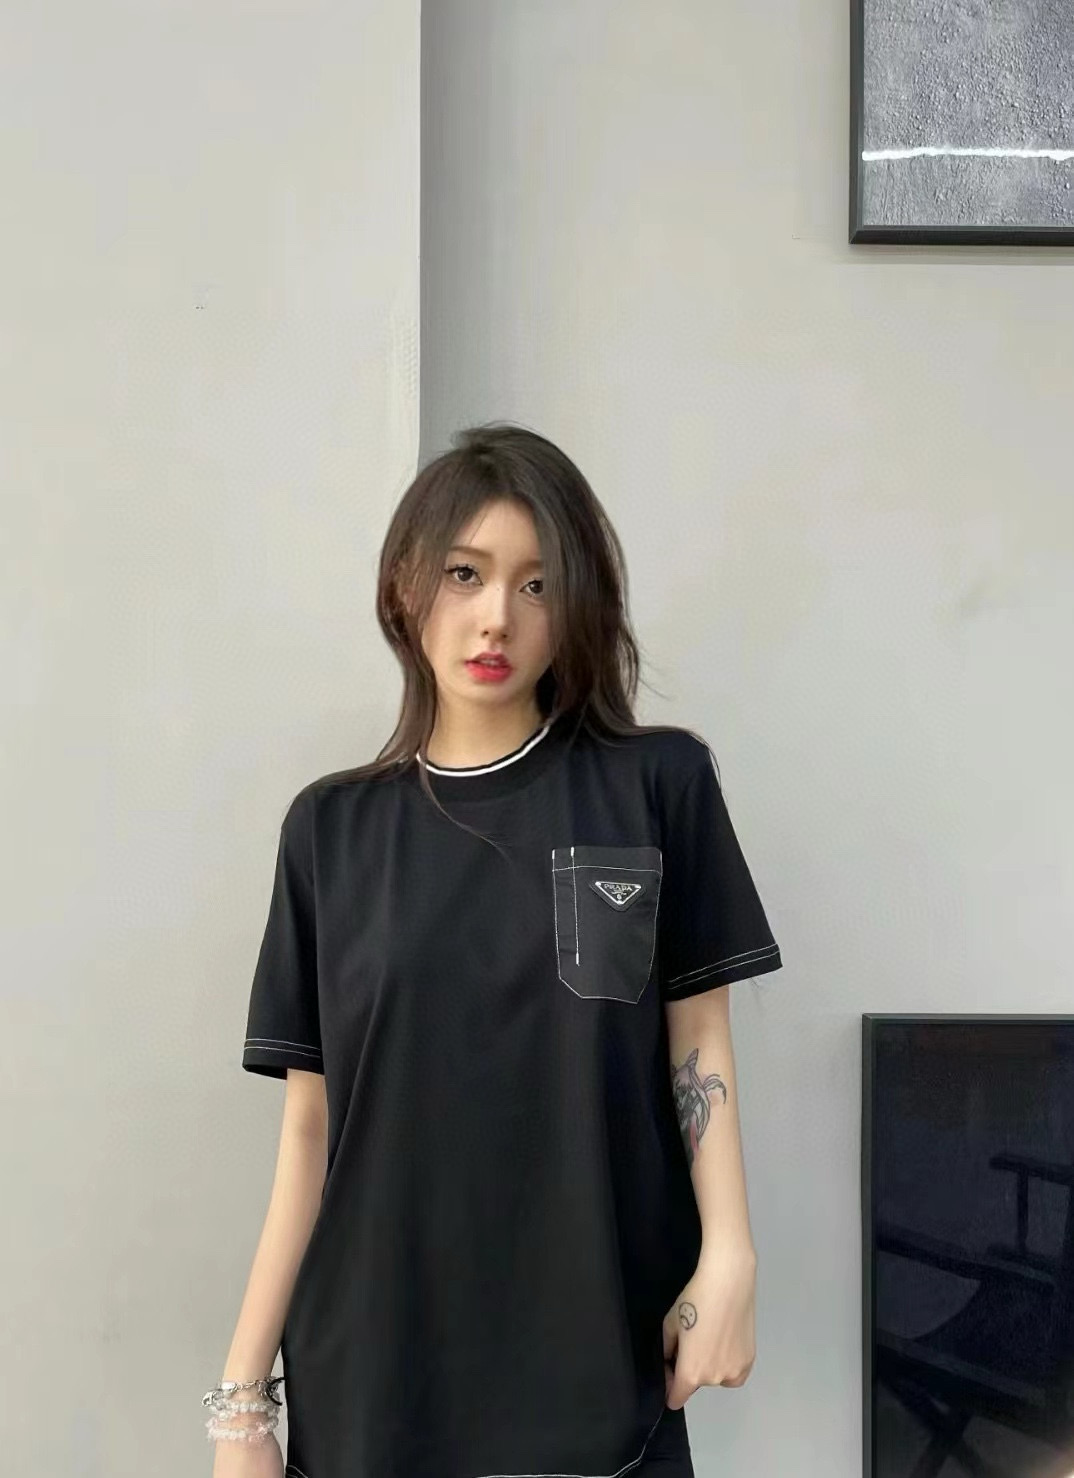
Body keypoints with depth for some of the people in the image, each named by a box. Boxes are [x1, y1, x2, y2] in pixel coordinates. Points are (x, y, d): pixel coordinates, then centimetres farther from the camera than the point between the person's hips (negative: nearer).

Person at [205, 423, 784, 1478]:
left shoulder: (657, 785, -2)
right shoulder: (332, 827, 2)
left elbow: (696, 1040, 2)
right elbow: (310, 1127, 2)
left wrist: (727, 1255, -10)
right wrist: (243, 1391, 0)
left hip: (599, 1362, -1)